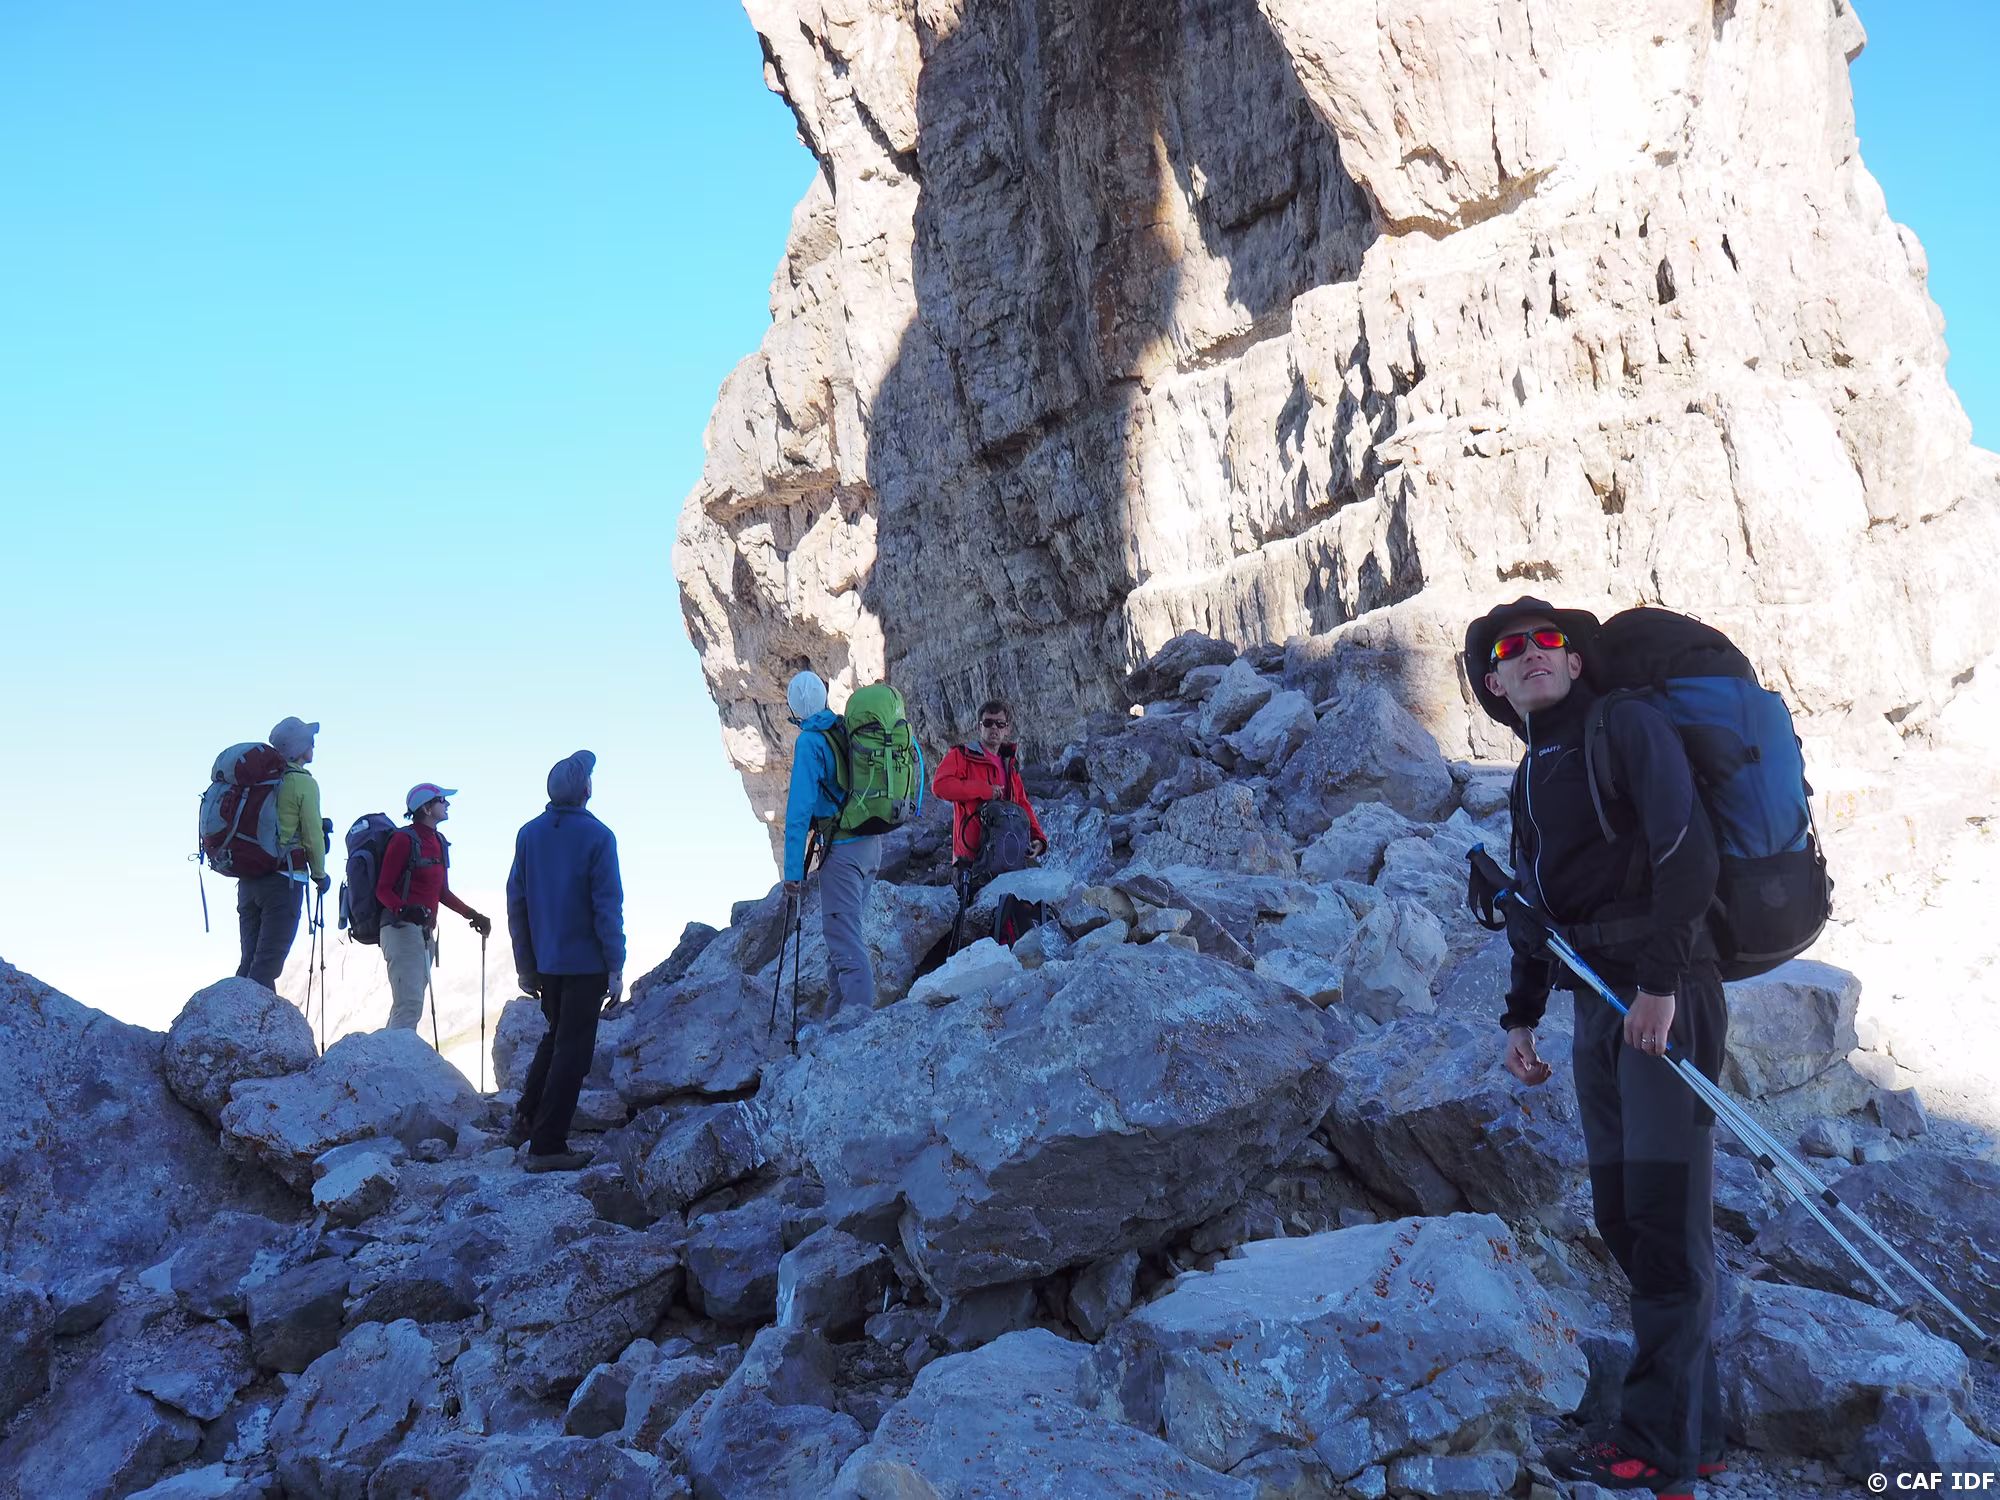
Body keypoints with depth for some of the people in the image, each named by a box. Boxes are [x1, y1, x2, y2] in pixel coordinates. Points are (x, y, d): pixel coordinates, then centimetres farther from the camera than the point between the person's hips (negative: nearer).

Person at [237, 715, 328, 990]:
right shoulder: (303, 783, -6)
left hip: (248, 879, 7)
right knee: (268, 960, -8)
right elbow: (313, 834, -6)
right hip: (284, 879, -7)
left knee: (250, 960, 12)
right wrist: (319, 874, 7)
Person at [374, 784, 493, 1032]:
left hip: (425, 932, 9)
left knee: (408, 1005, 11)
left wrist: (472, 915, 17)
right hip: (402, 928, -9)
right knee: (409, 1005, -17)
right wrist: (403, 910, -30)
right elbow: (383, 889, -12)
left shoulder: (438, 842, 16)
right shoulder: (404, 840, -10)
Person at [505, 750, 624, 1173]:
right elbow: (607, 905, -14)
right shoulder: (596, 837, -13)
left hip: (544, 960, 5)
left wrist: (524, 964, 14)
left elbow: (516, 901, 7)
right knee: (572, 1048, 2)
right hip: (585, 962, -5)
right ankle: (547, 1145, 3)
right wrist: (615, 967, -8)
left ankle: (525, 1120, 22)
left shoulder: (529, 834, 3)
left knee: (554, 1035, 24)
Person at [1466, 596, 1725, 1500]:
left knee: (1665, 1217, -8)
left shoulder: (1625, 727, -7)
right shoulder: (1529, 779, 16)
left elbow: (1686, 851, -17)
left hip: (1669, 994, -8)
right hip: (1598, 1008, 8)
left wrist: (1660, 983, -21)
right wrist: (1521, 1016, 16)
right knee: (1621, 1218, 9)